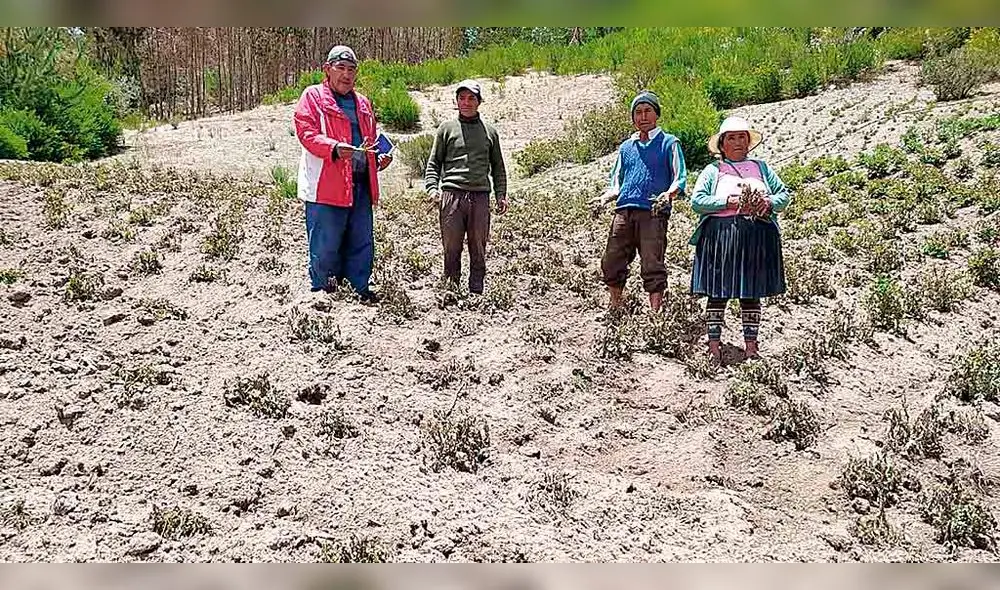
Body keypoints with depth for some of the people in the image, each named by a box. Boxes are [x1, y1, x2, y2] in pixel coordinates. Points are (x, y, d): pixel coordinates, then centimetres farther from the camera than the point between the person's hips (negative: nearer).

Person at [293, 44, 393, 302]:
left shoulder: (363, 103, 21)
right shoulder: (312, 96, 1)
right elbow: (307, 133, -11)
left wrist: (379, 158, 8)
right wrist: (335, 148, -27)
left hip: (361, 184, 6)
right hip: (326, 186, -6)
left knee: (362, 242, 11)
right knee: (325, 244, -2)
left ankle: (361, 288, 22)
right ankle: (322, 292, 10)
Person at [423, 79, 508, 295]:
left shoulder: (490, 132, 17)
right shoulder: (447, 129, 12)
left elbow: (498, 167, 20)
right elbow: (433, 163, 11)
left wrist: (501, 195, 9)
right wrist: (432, 188, -5)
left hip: (480, 196, 1)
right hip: (451, 194, -1)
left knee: (478, 249, 1)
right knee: (451, 248, -2)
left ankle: (476, 292, 7)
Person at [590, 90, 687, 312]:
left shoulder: (668, 142, 11)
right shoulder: (626, 147, 25)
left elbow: (680, 179, 3)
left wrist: (668, 194, -19)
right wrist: (605, 198, 3)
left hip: (653, 212, -5)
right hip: (624, 211, 5)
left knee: (652, 266, -10)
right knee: (611, 263, 0)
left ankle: (655, 313, -7)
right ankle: (615, 310, 13)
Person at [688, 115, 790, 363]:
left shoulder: (761, 167, 19)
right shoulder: (712, 171, 10)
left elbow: (784, 194, 15)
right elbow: (697, 201, -3)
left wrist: (770, 203, -7)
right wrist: (730, 202, -13)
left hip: (756, 238, 3)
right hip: (721, 237, -2)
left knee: (752, 293, 5)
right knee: (718, 292, -3)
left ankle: (751, 346, 10)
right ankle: (714, 345, 1)